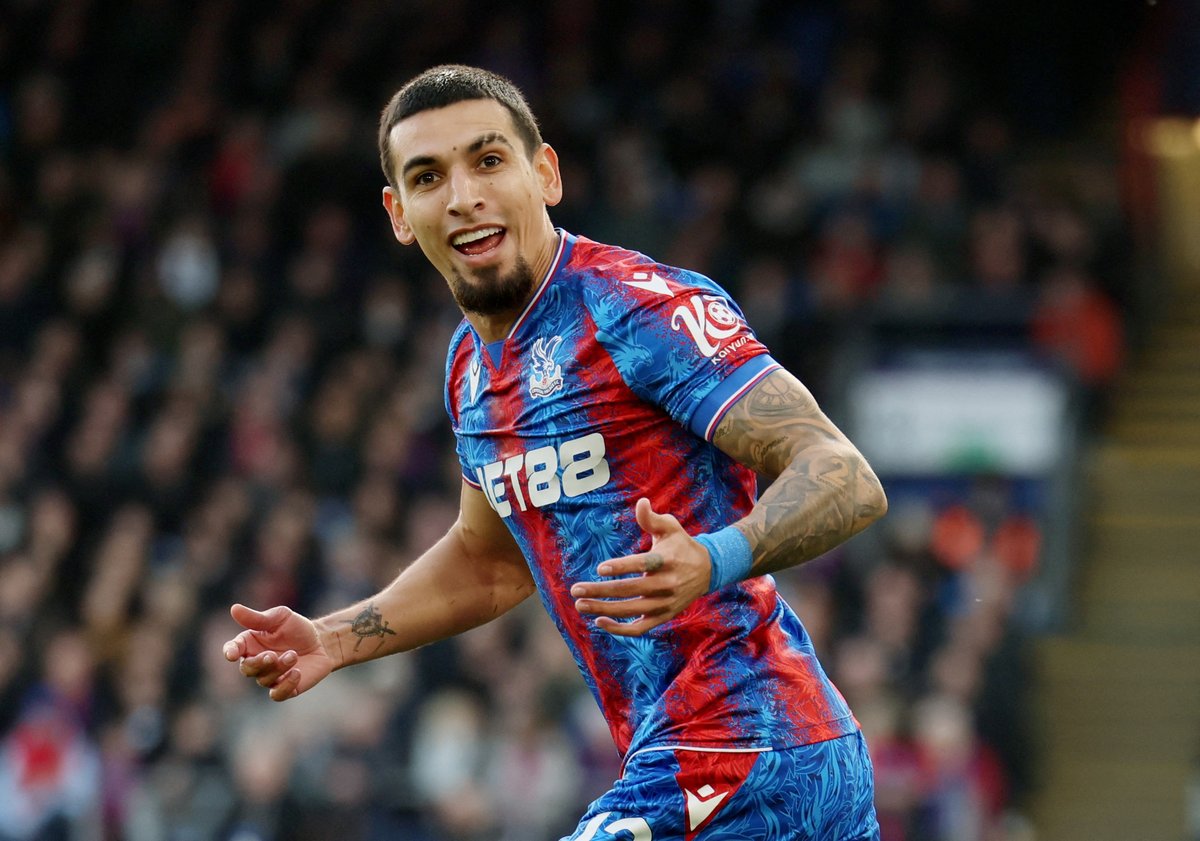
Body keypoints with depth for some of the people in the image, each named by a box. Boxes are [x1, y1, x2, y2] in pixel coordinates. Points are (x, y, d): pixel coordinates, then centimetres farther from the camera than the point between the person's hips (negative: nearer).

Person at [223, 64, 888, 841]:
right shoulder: (472, 364, 14)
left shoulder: (644, 309, -14)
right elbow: (488, 561, 31)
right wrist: (332, 640, 18)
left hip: (731, 768, -9)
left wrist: (716, 561, -37)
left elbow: (849, 483, -20)